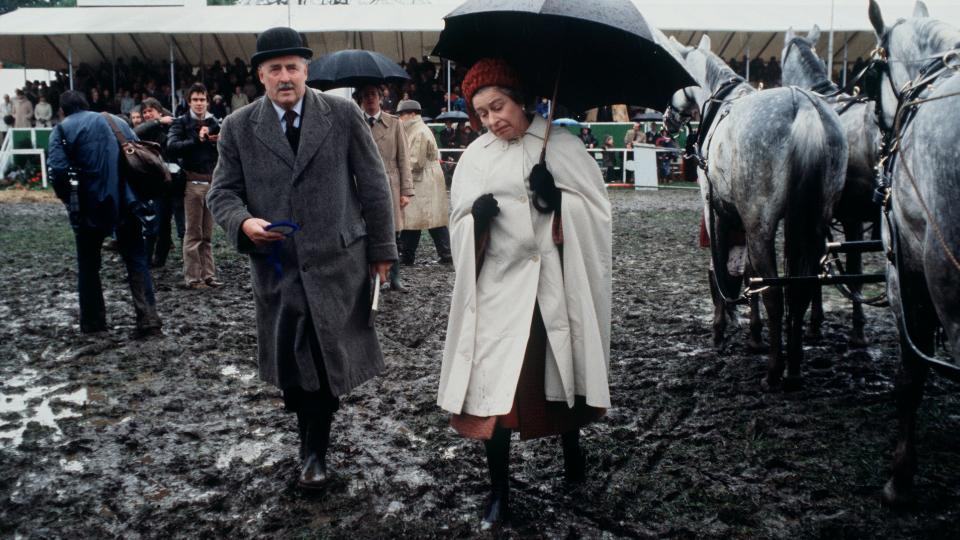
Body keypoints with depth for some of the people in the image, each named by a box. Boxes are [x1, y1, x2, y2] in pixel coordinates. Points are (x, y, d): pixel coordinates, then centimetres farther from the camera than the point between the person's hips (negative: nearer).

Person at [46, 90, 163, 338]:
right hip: (126, 204, 2)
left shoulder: (62, 129, 1)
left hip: (90, 207, -2)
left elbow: (58, 170, -14)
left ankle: (93, 321, 21)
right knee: (136, 260, 7)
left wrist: (68, 199, 2)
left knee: (88, 264, 15)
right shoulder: (117, 121, 13)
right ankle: (148, 318, -6)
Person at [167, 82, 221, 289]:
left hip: (212, 181, 4)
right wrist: (197, 140, -21)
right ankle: (193, 278, 3)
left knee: (208, 235, 8)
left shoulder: (214, 123, 13)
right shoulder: (181, 123, 1)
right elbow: (172, 148, -15)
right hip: (193, 182, -4)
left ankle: (208, 275, 12)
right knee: (193, 234, -1)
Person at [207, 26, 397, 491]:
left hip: (337, 262, -1)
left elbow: (374, 186, 2)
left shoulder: (344, 115, -2)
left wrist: (382, 249, 3)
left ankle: (315, 449, 25)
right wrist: (244, 222, -19)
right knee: (290, 365, 8)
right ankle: (312, 442, 30)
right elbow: (221, 192, 4)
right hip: (277, 265, 2)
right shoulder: (239, 127, 2)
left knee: (327, 360, 7)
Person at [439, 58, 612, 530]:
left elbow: (598, 208, 0)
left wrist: (560, 200, -18)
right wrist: (476, 218, -13)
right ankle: (499, 489, 11)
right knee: (493, 386, -3)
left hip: (556, 285, -1)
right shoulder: (475, 157, 7)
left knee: (562, 371, 13)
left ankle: (571, 449, 42)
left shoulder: (560, 144, 1)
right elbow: (459, 224, 9)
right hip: (498, 288, 1)